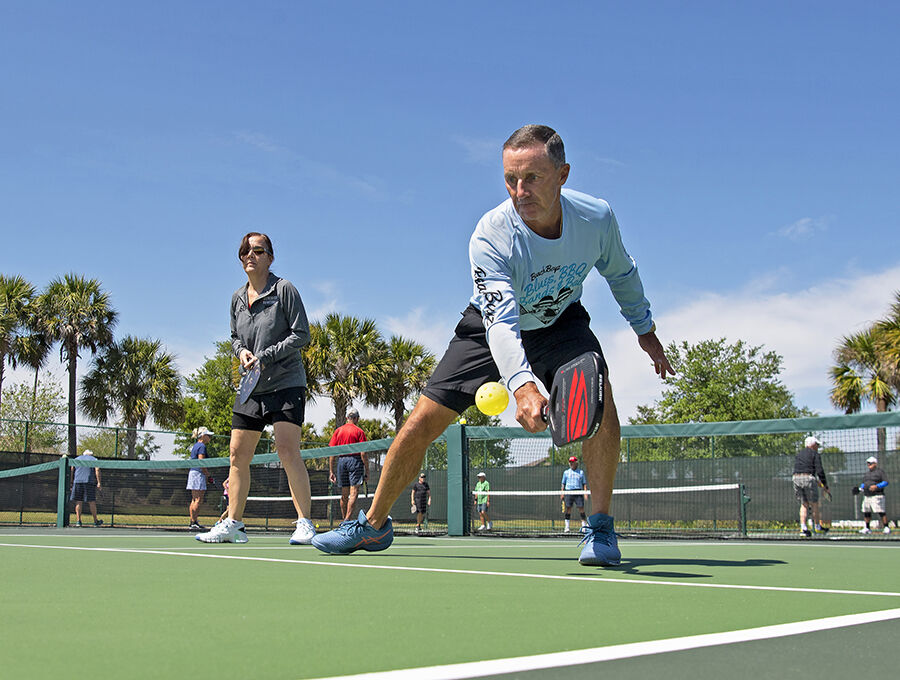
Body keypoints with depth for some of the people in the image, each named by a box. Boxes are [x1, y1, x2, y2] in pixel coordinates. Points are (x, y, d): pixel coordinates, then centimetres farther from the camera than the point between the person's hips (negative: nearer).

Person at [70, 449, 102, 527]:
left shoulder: (76, 459, 19)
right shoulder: (94, 459, 11)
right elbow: (97, 470, -3)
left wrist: (71, 482, 11)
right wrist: (98, 483, -7)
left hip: (77, 481, 2)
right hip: (90, 482, -2)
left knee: (78, 502, 4)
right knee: (92, 502, 1)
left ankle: (78, 521, -2)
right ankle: (95, 521, 6)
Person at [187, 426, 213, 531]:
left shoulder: (195, 446, 19)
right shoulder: (202, 446, -10)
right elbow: (201, 462, -18)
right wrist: (207, 474, -11)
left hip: (192, 473, 10)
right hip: (199, 474, -10)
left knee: (194, 500, 10)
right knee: (198, 500, -10)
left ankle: (193, 522, 11)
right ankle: (194, 523, -13)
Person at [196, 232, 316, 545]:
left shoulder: (284, 289, -5)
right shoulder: (237, 298, 13)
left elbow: (301, 334, -8)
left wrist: (266, 356, -15)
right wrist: (242, 351, 0)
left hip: (286, 382, -6)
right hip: (251, 387, 6)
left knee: (287, 449, -18)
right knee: (238, 454, 4)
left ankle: (304, 523, -14)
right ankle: (232, 524, 12)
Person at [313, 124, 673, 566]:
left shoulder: (597, 218, -23)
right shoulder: (490, 237, -34)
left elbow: (621, 272, 1)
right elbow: (501, 321, -45)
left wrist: (644, 329, 11)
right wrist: (521, 385, -62)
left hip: (560, 323, 2)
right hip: (491, 326, -1)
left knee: (598, 397, -29)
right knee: (422, 421, -7)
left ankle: (600, 527, -16)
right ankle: (375, 523, 15)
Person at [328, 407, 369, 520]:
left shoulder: (338, 431, 10)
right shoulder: (359, 431, -1)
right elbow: (363, 453, -8)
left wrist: (331, 471, 9)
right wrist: (367, 471, -3)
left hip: (341, 461, 4)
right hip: (355, 460, -4)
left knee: (344, 495, 13)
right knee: (353, 493, -7)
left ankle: (344, 520, 18)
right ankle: (347, 520, -18)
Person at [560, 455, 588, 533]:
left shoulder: (581, 472, 13)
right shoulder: (566, 472, 14)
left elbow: (584, 483, 12)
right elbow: (563, 483, 15)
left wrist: (585, 492, 0)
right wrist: (562, 492, 6)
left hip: (578, 492, 0)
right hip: (568, 491, 0)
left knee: (581, 508, -6)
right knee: (568, 508, -3)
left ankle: (584, 525, 0)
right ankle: (567, 527, 0)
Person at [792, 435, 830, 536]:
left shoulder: (798, 454, 21)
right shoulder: (815, 454, 1)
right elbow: (820, 471, -7)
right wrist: (825, 485, -1)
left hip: (796, 478, 5)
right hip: (808, 479, -5)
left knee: (804, 504, 11)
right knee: (814, 504, 10)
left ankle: (803, 528, -1)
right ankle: (817, 527, 21)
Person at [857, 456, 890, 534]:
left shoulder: (880, 471, -2)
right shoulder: (867, 473, 20)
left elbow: (886, 482, -10)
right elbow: (863, 483, 27)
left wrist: (876, 486, -21)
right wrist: (861, 487, 5)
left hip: (877, 496, -8)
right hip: (867, 496, 8)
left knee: (881, 512, -13)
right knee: (866, 512, 7)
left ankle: (886, 528, -8)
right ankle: (867, 528, 15)